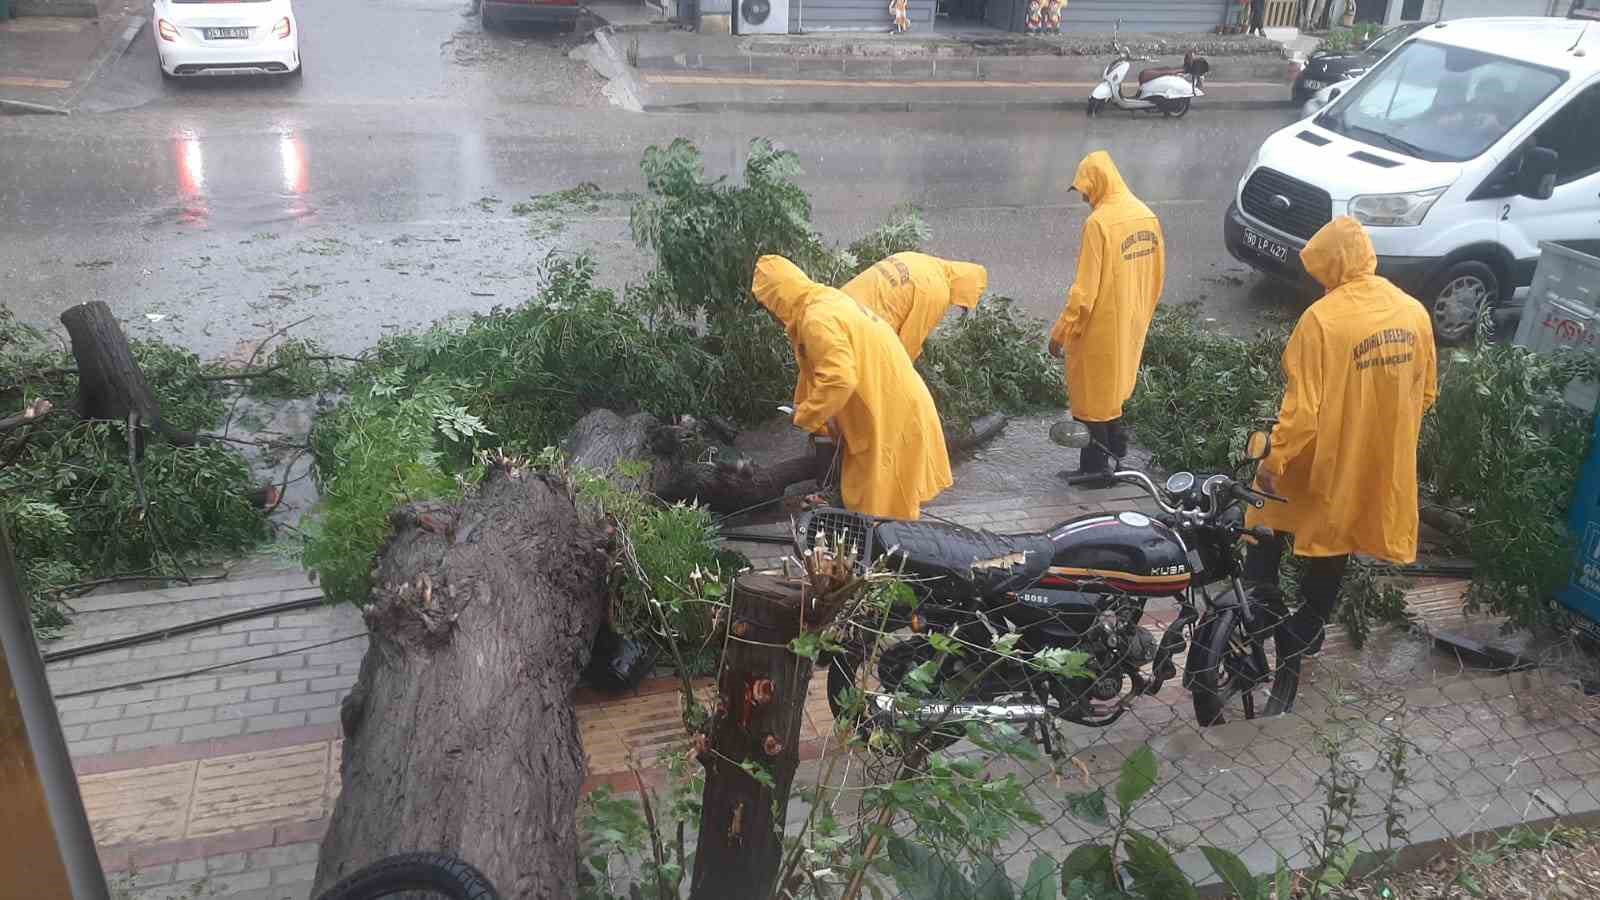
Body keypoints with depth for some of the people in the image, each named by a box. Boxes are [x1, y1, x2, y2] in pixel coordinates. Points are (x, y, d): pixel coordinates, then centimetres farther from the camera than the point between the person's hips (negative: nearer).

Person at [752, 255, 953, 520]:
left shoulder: (817, 319, -20)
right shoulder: (830, 300, 12)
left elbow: (839, 380, -31)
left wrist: (804, 420, -18)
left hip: (890, 421, -10)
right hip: (898, 410, 10)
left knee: (883, 512, 1)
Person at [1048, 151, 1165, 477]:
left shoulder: (1100, 223, -23)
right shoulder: (1147, 215, 3)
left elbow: (1085, 290, -23)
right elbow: (1157, 276, 11)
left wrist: (1060, 332, -15)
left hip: (1100, 327, -8)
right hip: (1132, 324, 8)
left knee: (1090, 394, 6)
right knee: (1112, 386, 25)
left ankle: (1095, 467, 15)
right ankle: (1115, 444, 35)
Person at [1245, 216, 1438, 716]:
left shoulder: (1323, 318, -22)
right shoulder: (1414, 312, -2)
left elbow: (1303, 408, -24)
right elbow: (1426, 393, 9)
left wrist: (1273, 461, -13)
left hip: (1323, 460, -6)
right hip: (1379, 466, 6)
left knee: (1266, 528, 16)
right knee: (1334, 548, 20)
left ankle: (1266, 619, 12)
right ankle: (1305, 632, 32)